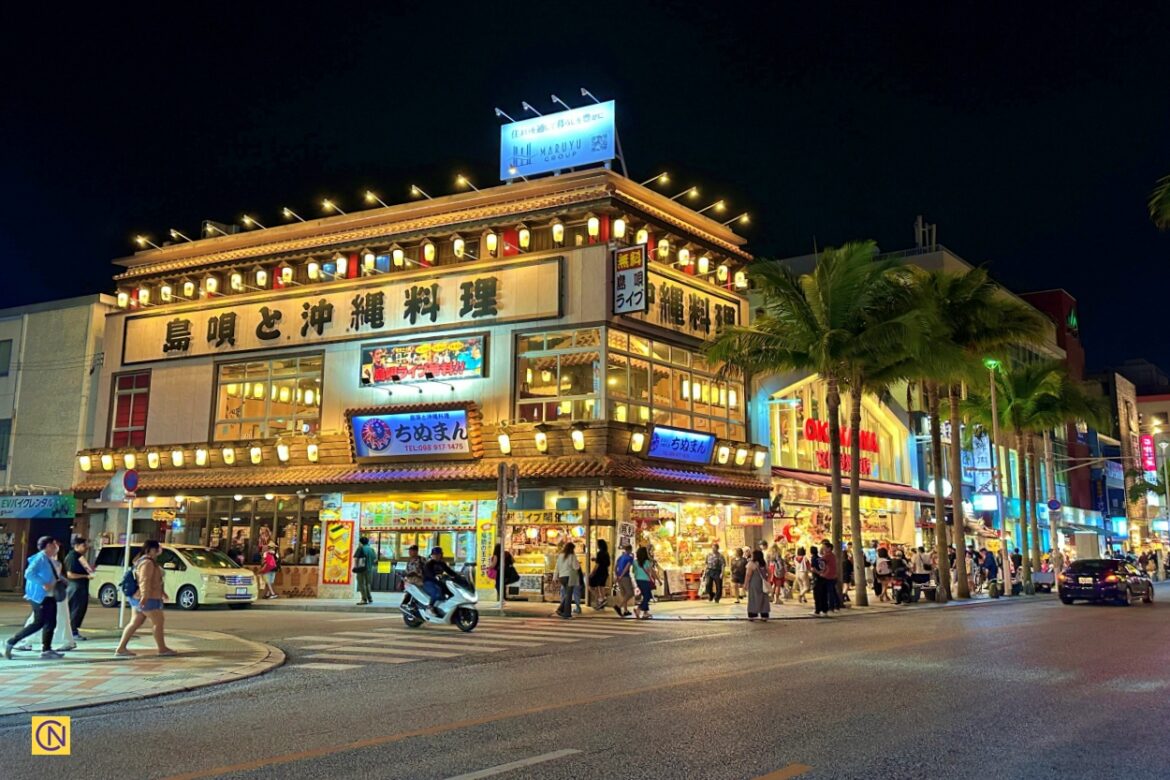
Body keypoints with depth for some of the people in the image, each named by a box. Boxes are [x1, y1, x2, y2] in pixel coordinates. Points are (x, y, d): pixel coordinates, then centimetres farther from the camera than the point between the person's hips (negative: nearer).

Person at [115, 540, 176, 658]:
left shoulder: (146, 561, 17)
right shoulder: (147, 563, -17)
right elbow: (144, 581, -28)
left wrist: (162, 592, 32)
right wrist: (145, 596, -36)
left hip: (138, 598, 11)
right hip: (148, 599, -11)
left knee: (134, 623, 10)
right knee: (159, 622, 0)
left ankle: (121, 649, 8)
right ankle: (162, 649, 9)